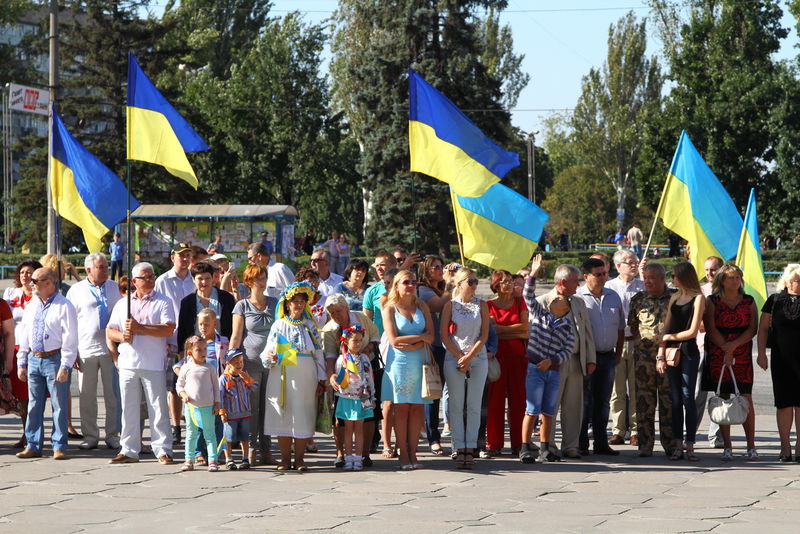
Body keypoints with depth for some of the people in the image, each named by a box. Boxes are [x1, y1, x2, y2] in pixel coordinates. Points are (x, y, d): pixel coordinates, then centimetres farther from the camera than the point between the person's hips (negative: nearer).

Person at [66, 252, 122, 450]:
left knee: (113, 396, 2)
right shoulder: (76, 291, 5)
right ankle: (90, 436, 11)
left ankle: (113, 435, 9)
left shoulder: (116, 289, 10)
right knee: (87, 397, 3)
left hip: (111, 350, 1)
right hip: (86, 350, -1)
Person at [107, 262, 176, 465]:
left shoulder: (163, 302, 3)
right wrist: (122, 336, -6)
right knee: (128, 408, 7)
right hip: (128, 363, 4)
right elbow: (109, 330, 16)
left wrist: (140, 328, -13)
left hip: (153, 364, -4)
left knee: (158, 408, -4)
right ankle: (129, 450, 13)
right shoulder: (122, 304, 16)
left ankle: (163, 449, 2)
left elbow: (168, 329, -11)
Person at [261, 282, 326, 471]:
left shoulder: (310, 326, 9)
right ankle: (285, 459, 8)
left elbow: (318, 354, 9)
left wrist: (321, 380, 5)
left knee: (302, 416, -1)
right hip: (282, 376, 0)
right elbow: (268, 351, 8)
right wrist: (270, 357, -16)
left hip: (305, 377, 0)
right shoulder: (278, 325, 8)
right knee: (283, 415, 0)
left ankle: (299, 459, 6)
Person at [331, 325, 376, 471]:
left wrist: (372, 397, 8)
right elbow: (338, 379, 5)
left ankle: (358, 458, 6)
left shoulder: (365, 359, 6)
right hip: (347, 398, -2)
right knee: (348, 429, 4)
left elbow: (370, 379, 9)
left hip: (361, 399, 2)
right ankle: (349, 459, 7)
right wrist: (334, 379, -15)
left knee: (359, 429, 4)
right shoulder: (342, 359, -2)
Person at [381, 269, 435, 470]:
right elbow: (394, 340, -8)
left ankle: (413, 453, 3)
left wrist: (410, 344, -13)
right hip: (399, 363, -3)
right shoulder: (390, 309, 2)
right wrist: (420, 337, -5)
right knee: (401, 407, -5)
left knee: (417, 407, -1)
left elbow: (431, 336, 2)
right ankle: (403, 454, -2)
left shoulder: (422, 307, 12)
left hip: (420, 362, 3)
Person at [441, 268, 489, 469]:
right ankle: (459, 450, -1)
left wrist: (468, 357, -8)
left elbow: (484, 335, 2)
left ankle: (470, 449, 1)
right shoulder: (450, 305, 3)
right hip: (454, 359, -1)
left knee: (474, 406, 0)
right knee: (456, 405, -2)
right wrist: (460, 357, -8)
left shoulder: (482, 305, 7)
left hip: (478, 358, 1)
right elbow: (444, 334, -1)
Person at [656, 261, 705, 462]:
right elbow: (666, 328, 13)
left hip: (688, 352, -6)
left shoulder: (697, 299, -2)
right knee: (675, 399, 3)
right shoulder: (674, 298, 17)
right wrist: (661, 355, 4)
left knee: (687, 398, -7)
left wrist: (669, 337, 2)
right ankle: (678, 445, 5)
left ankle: (689, 445, -5)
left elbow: (692, 331, -8)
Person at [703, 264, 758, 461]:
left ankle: (751, 446, -4)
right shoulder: (712, 301, 6)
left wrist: (734, 345, -11)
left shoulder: (748, 301, 11)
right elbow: (710, 328, -1)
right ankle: (727, 447, 2)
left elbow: (753, 328, 2)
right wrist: (726, 349, -9)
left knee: (746, 399, -7)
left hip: (743, 355, 1)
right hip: (717, 354, -1)